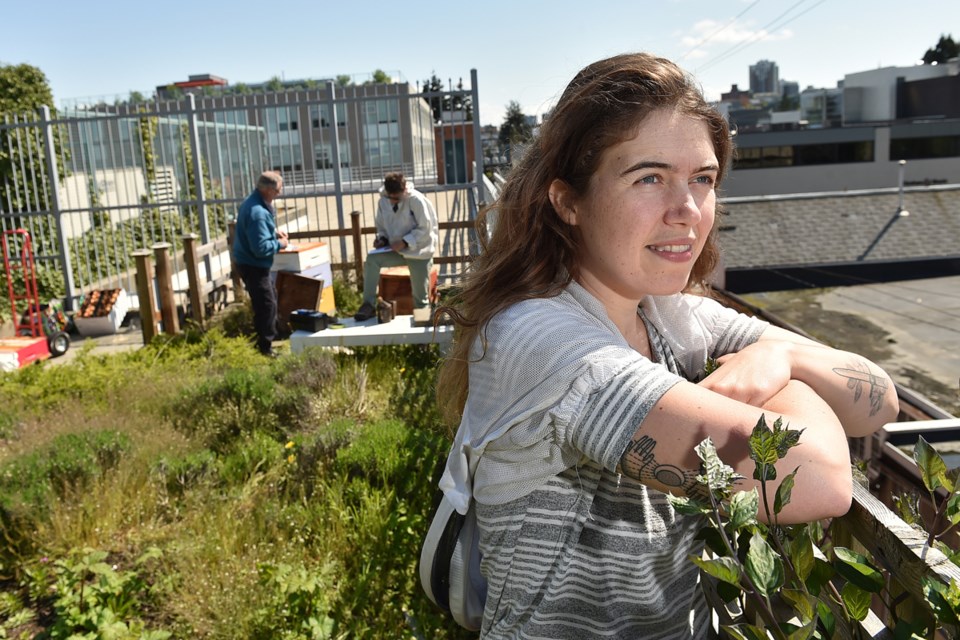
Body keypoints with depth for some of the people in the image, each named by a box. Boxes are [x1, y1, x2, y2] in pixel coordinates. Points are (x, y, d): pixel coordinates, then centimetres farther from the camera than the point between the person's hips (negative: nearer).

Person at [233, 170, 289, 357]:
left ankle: (268, 337, 37)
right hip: (253, 265, -11)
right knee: (267, 304, -4)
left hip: (251, 262, 11)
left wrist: (274, 231, 7)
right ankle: (266, 347, 6)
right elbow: (261, 248, -30)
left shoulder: (255, 202, 4)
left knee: (270, 297, 23)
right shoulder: (258, 213, -29)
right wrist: (279, 244, -14)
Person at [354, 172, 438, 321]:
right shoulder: (383, 201, -2)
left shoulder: (416, 199, -16)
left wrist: (405, 242, -25)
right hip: (397, 250, 4)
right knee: (372, 259, -22)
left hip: (419, 251, -4)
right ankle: (369, 305, -18)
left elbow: (425, 228, -16)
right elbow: (381, 226, 11)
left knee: (420, 295, -4)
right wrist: (382, 238, -11)